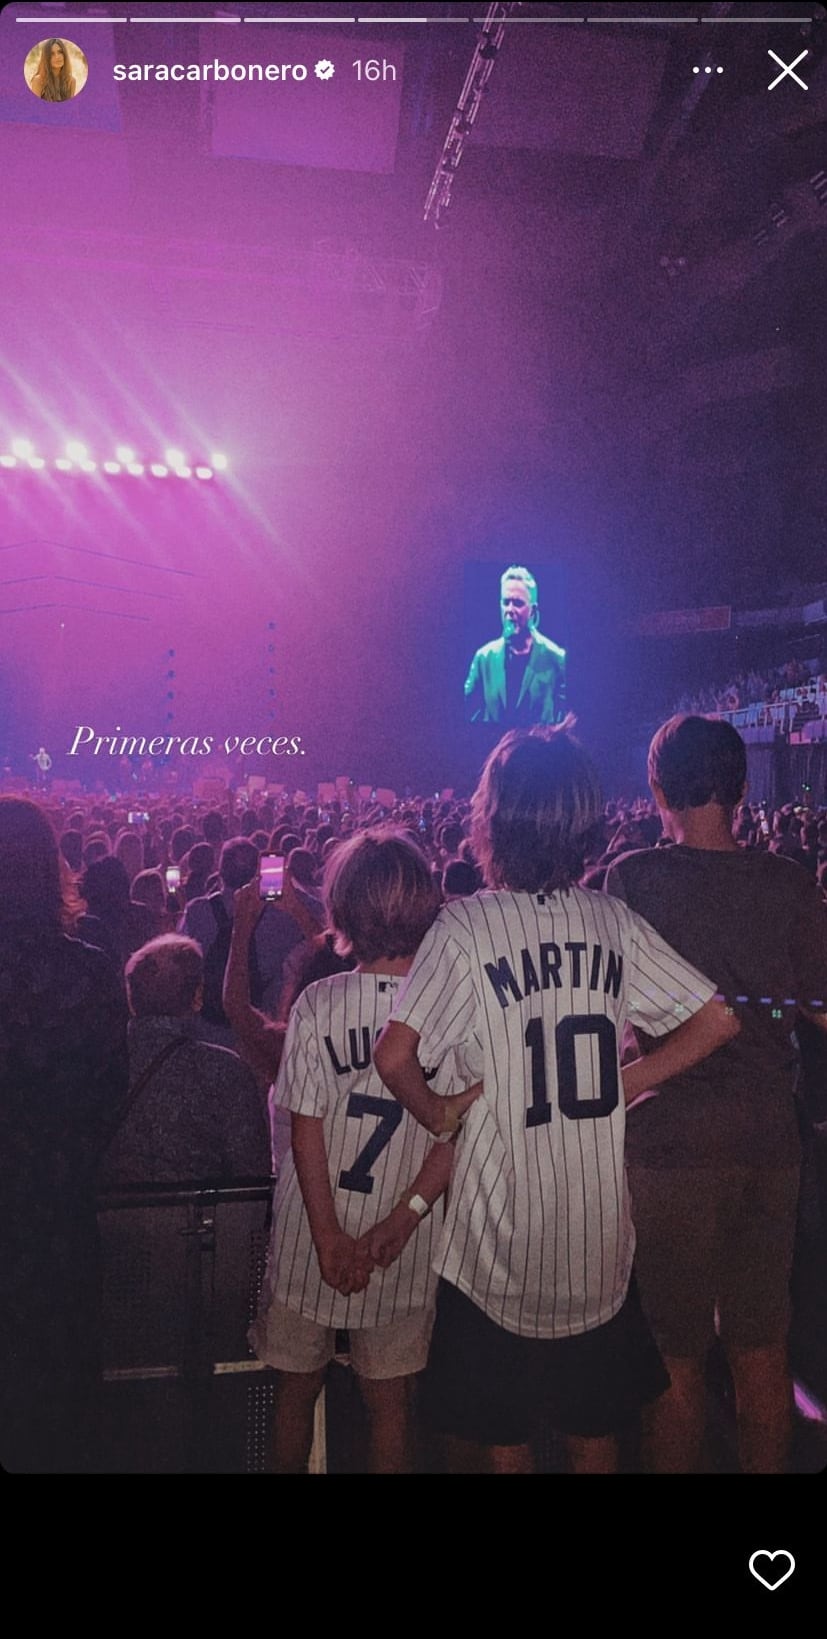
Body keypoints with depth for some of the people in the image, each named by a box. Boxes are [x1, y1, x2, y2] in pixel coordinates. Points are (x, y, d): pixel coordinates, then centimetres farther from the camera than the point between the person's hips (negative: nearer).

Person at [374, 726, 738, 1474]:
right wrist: (625, 1082, 1)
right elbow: (718, 1018, -3)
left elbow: (394, 1055, -21)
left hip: (502, 1231, -3)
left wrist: (439, 1116, -4)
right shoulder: (615, 920, -5)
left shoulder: (466, 925, -16)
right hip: (602, 1229, 4)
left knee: (500, 1437, 18)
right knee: (596, 1428, 25)